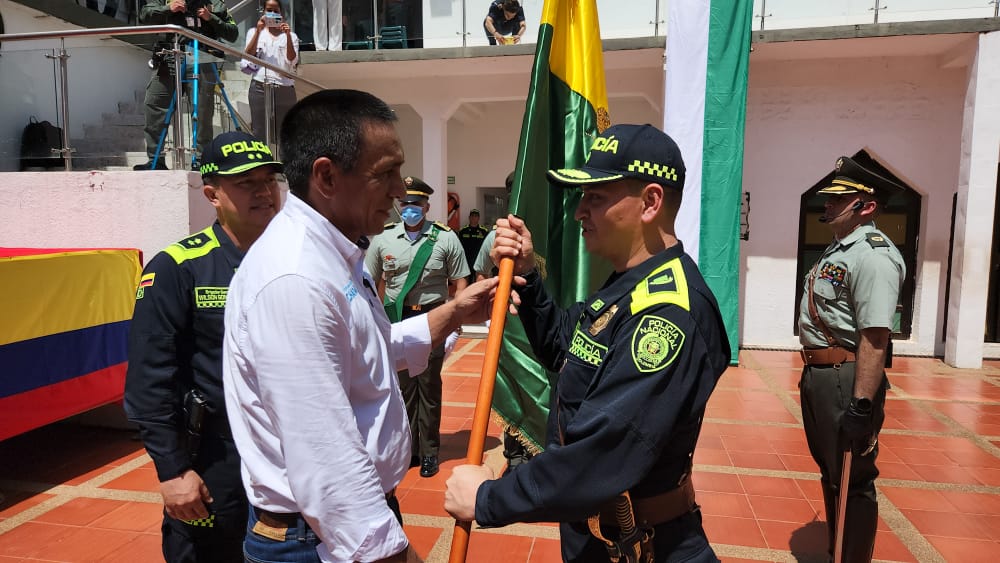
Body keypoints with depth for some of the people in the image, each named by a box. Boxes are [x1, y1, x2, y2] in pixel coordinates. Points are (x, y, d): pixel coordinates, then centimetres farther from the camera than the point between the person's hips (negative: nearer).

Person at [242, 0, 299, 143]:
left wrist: (288, 36, -13)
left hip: (285, 89, 0)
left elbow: (292, 60, -2)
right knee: (260, 132, -4)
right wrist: (258, 31, -6)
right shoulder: (255, 32, 16)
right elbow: (248, 55, -1)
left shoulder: (291, 35, 14)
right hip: (260, 87, 0)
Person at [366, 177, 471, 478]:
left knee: (428, 385, 6)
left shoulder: (445, 238, -3)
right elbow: (372, 283, 9)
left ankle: (428, 452, 21)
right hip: (395, 319, 2)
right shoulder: (383, 238, 2)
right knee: (401, 385, 9)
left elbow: (460, 283, 0)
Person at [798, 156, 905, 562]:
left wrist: (861, 406, -28)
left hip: (847, 380, -10)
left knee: (853, 482, 4)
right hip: (819, 374, 10)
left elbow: (874, 338, -26)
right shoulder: (837, 248, 13)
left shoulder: (873, 254, -19)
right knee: (830, 472, 22)